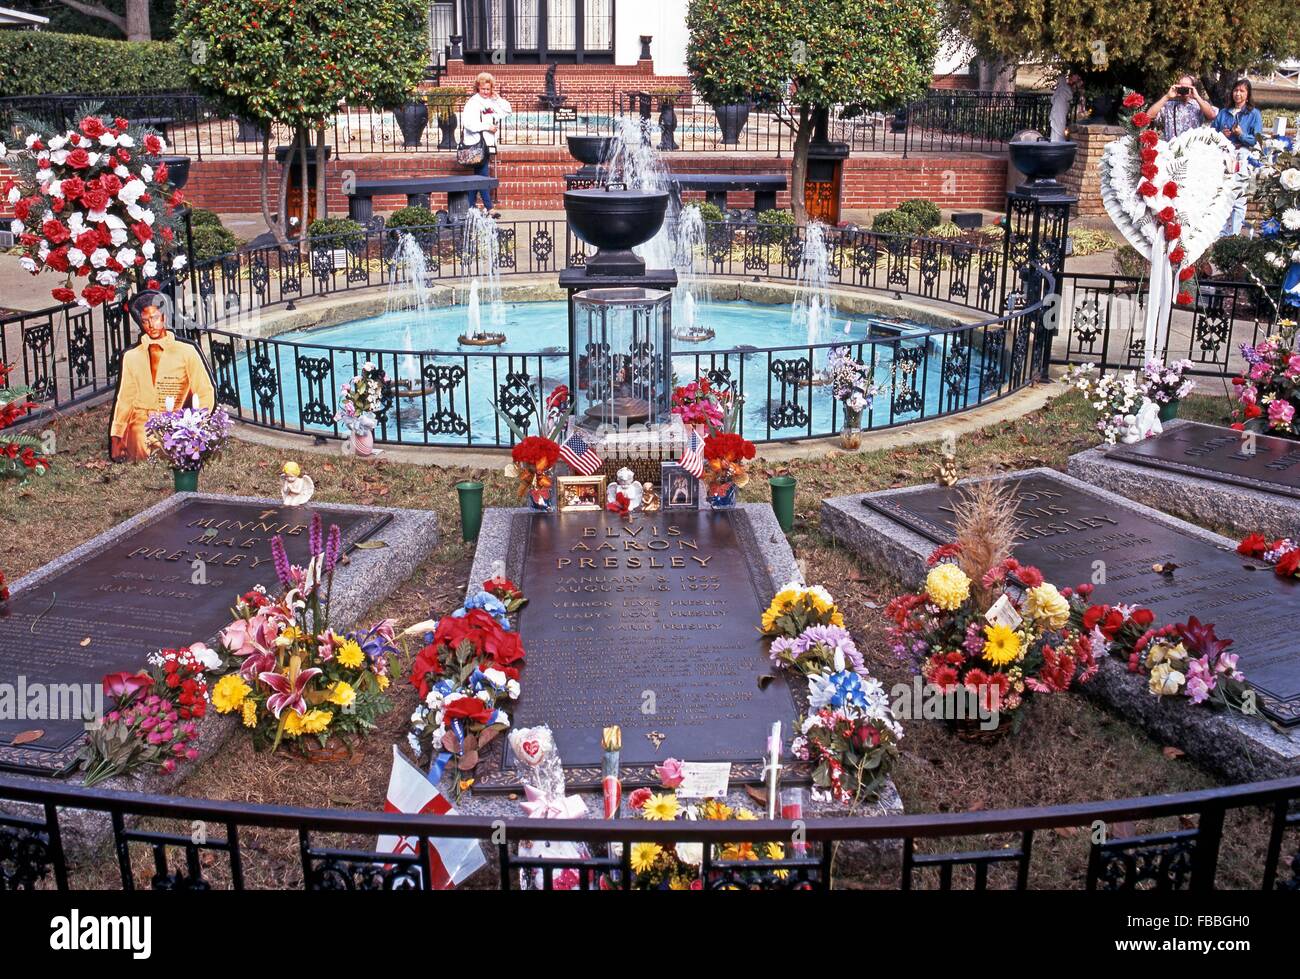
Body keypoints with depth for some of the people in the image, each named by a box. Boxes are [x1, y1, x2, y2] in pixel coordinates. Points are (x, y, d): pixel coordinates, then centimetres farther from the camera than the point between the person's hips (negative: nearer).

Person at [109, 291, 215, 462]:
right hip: (140, 429, 2)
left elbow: (206, 394, 2)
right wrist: (115, 438, 0)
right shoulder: (131, 356, 13)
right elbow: (124, 399, 10)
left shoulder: (186, 352, 5)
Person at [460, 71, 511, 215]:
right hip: (477, 144, -8)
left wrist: (497, 98, 3)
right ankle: (489, 207, -4)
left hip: (488, 143, 8)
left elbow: (507, 111, 12)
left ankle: (470, 207, 15)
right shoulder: (473, 102, -8)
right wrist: (487, 127, -17)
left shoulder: (492, 102, 13)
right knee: (482, 176, -7)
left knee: (478, 177, 10)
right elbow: (468, 123, -19)